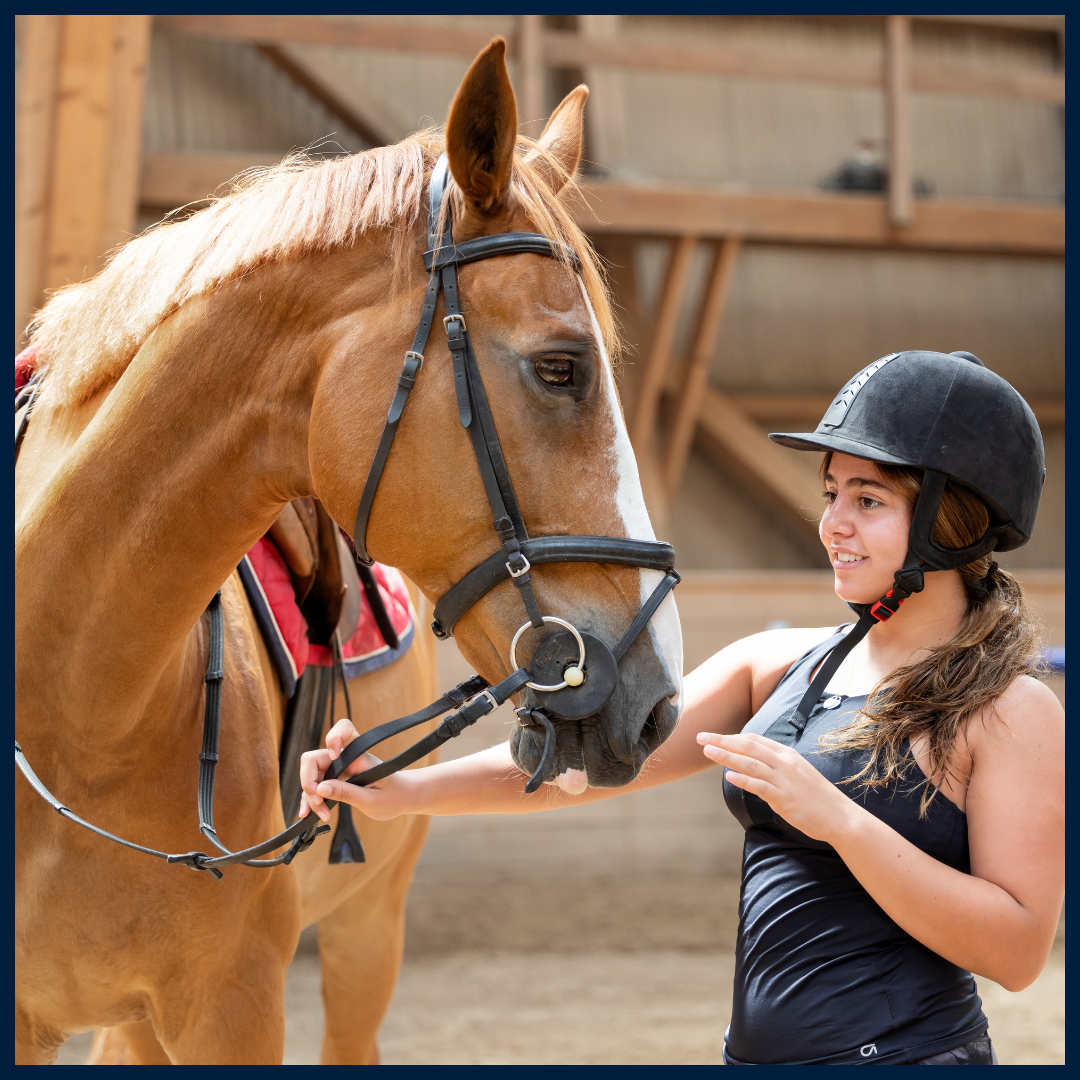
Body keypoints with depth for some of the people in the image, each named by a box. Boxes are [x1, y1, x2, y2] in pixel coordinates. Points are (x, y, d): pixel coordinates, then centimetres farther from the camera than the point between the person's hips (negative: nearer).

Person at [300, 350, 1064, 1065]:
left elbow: (1019, 953, -17)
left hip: (900, 1053, -6)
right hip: (756, 1052, 6)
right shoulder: (778, 666, 8)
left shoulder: (1011, 711, -10)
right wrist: (406, 791, -10)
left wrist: (835, 818, -23)